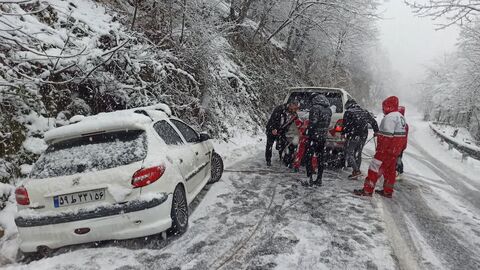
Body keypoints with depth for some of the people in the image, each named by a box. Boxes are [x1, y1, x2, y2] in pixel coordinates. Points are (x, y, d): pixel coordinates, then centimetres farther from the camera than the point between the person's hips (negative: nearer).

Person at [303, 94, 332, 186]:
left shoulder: (315, 108, -12)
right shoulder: (329, 110, 12)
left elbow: (312, 123, -19)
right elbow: (327, 123, 12)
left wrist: (308, 133, -13)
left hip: (314, 137, -7)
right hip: (323, 137, 7)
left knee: (309, 157, 0)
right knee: (321, 158, 12)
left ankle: (310, 179, 0)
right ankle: (319, 180, 19)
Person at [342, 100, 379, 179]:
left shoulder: (348, 112, -2)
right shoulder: (364, 112, 16)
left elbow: (345, 124, -14)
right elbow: (373, 121, 21)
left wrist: (343, 134, -9)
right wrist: (376, 131, 31)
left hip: (353, 136, -6)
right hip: (364, 136, 7)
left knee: (348, 153, 0)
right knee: (358, 154, 15)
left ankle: (356, 170, -13)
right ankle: (356, 172, 18)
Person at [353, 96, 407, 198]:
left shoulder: (389, 117, -17)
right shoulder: (401, 117, 15)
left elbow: (386, 136, -24)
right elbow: (404, 133, 19)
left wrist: (380, 149, -21)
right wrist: (400, 149, 23)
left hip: (387, 149, -10)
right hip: (396, 150, 10)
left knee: (375, 167, -5)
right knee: (390, 169, 16)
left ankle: (367, 190, -3)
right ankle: (388, 191, 24)